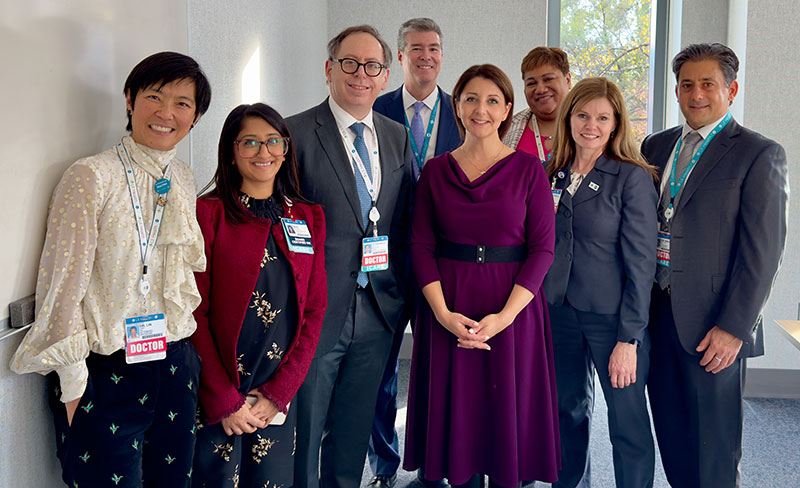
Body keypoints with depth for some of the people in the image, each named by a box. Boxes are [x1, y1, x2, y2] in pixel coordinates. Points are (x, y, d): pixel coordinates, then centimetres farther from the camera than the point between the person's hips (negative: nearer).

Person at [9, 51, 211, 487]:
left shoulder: (183, 180, 8)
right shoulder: (91, 177, -11)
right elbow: (63, 283, -12)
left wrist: (182, 353, 13)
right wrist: (72, 381, -12)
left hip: (175, 366, 6)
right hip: (105, 374, -6)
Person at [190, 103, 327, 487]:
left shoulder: (308, 218, 7)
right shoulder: (208, 213, -6)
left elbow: (314, 311, 5)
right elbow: (194, 312, -8)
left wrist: (278, 393, -4)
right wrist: (225, 400, -11)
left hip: (280, 394, 4)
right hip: (217, 397, -3)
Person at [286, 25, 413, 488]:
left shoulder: (397, 137, 9)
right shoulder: (296, 133, -8)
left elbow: (407, 220, 13)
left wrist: (403, 293, 5)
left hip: (378, 309, 5)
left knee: (355, 430, 18)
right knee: (302, 429, 8)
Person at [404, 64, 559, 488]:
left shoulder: (528, 169, -1)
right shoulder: (435, 171, 4)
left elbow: (542, 249, -5)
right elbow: (420, 246, 1)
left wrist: (505, 315, -16)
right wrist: (443, 313, -13)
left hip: (512, 307, -1)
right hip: (447, 307, 2)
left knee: (507, 413, 7)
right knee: (455, 412, 9)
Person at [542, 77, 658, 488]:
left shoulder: (632, 178, -9)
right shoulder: (551, 175, 6)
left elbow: (640, 262, -11)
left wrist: (629, 338, -14)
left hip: (612, 317, -5)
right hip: (558, 313, 5)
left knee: (628, 422, 4)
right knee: (568, 411, 17)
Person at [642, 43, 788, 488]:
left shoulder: (760, 155, -5)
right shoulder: (656, 146, 12)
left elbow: (763, 252, -10)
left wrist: (734, 328, -14)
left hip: (713, 326, -5)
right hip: (655, 314, 5)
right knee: (671, 437, 14)